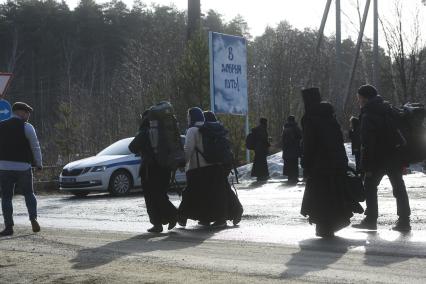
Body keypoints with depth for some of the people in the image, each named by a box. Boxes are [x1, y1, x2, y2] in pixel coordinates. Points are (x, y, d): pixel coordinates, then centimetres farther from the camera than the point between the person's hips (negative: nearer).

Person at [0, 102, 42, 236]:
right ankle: (33, 218, -2)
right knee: (29, 194, 16)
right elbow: (35, 147, 0)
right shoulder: (26, 127, -2)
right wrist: (39, 164, 12)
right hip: (23, 166, -1)